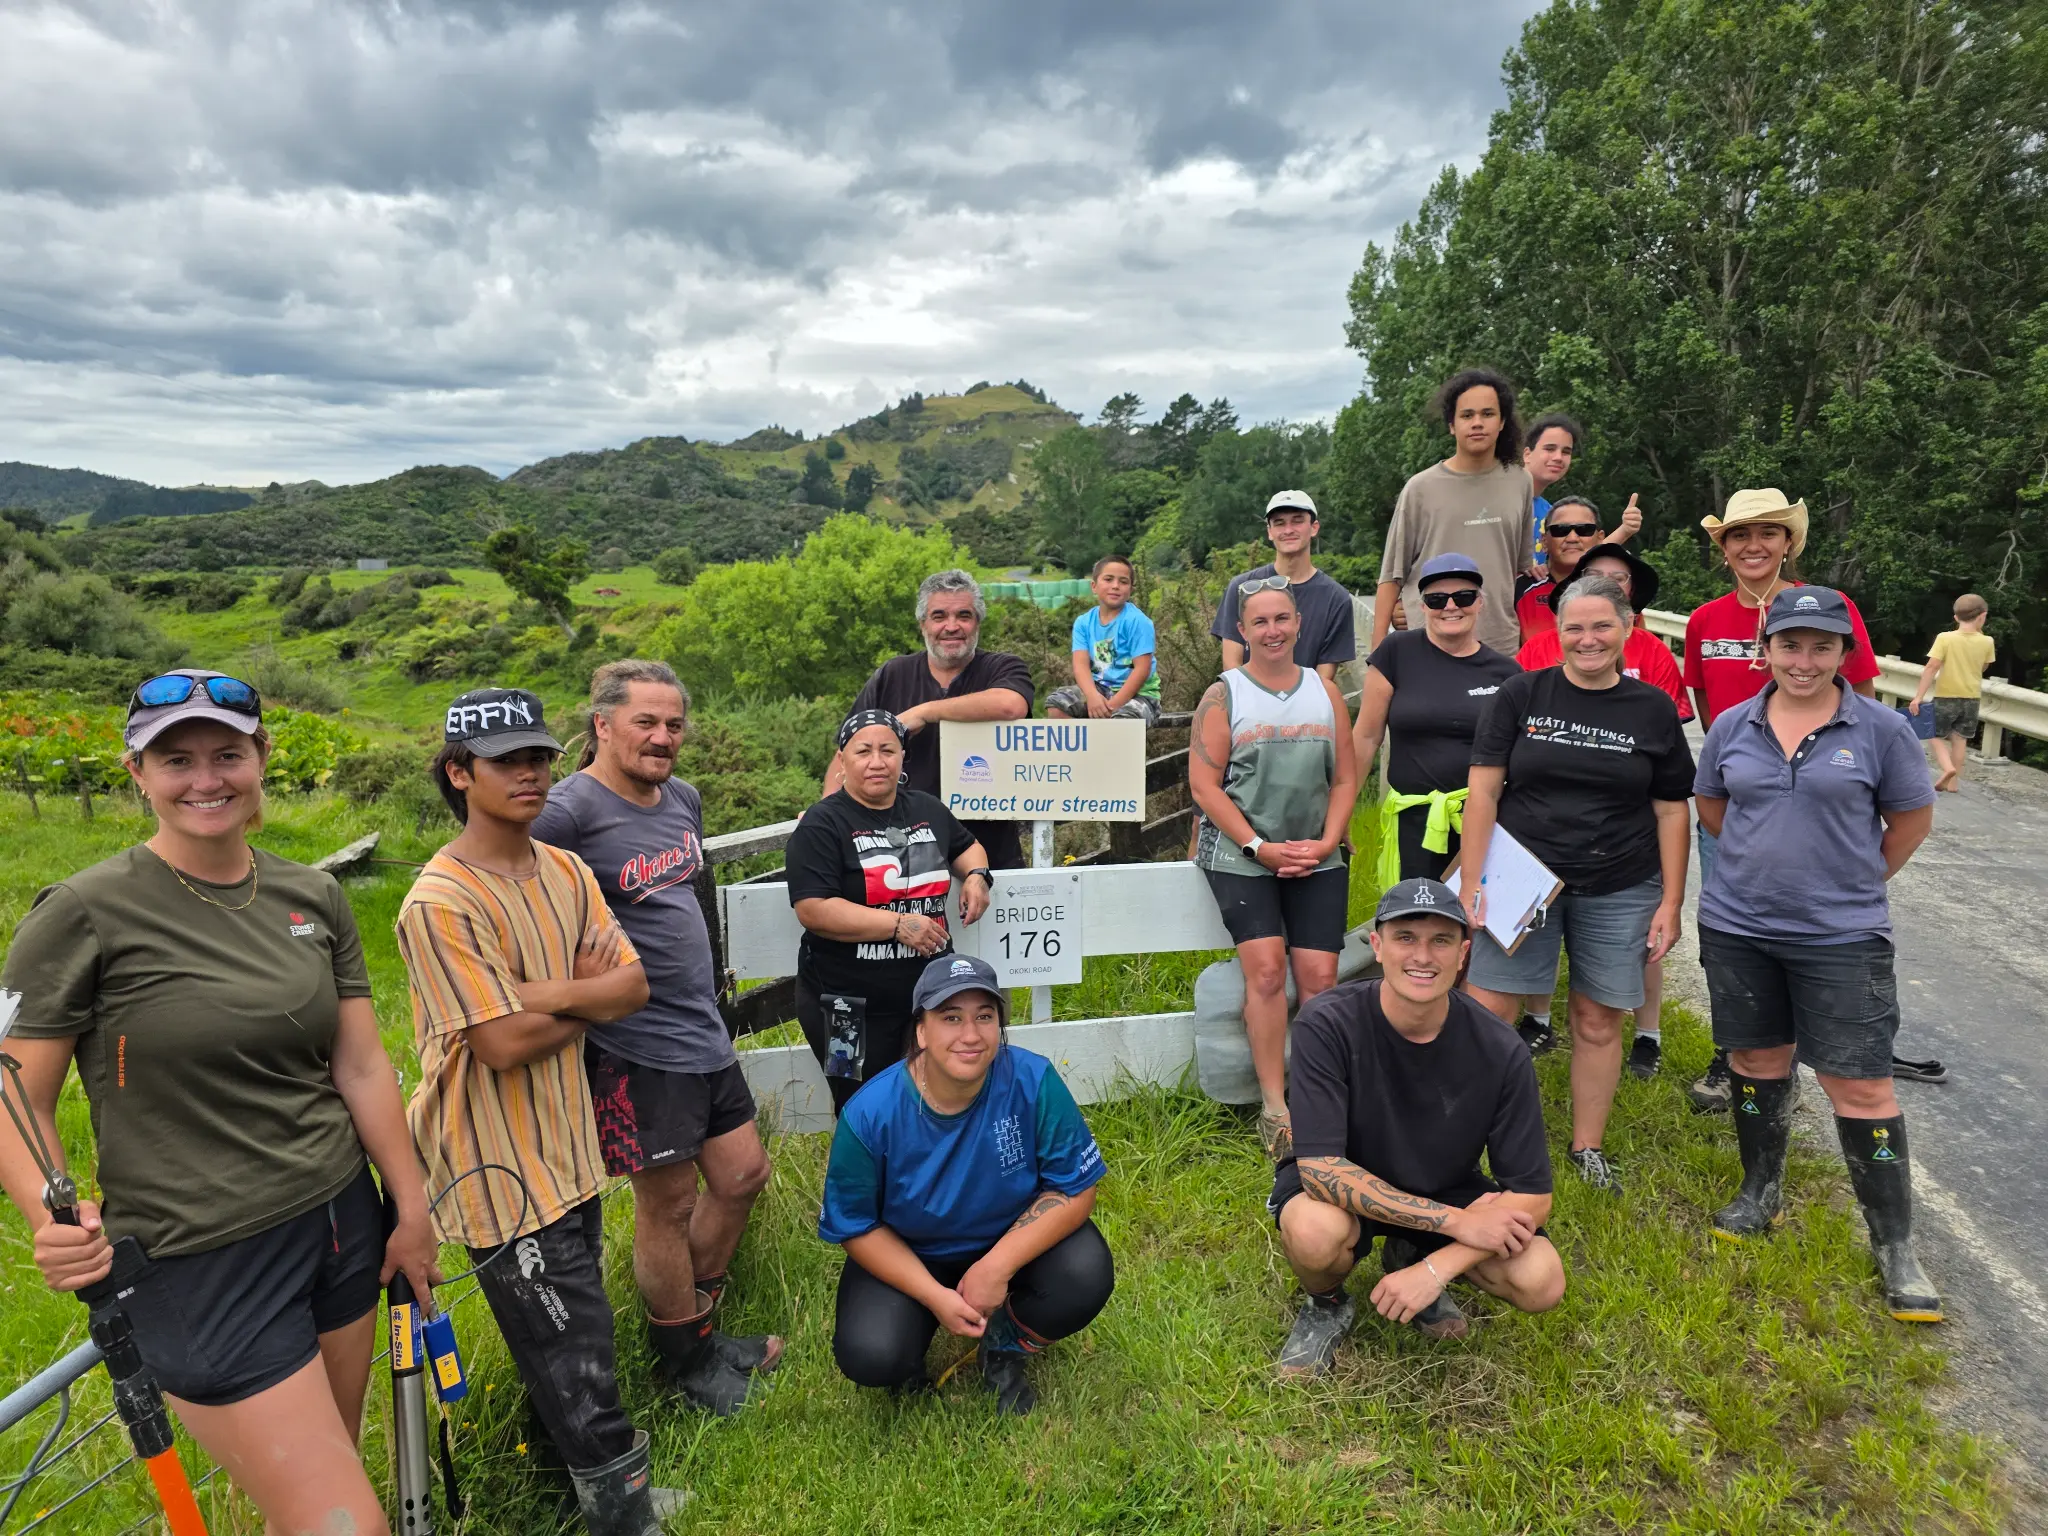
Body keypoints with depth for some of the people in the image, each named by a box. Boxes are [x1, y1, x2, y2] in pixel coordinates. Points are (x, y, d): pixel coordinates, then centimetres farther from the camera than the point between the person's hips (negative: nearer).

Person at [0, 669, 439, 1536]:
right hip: (202, 1266, -5)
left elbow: (362, 1067, 5)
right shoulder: (85, 913, -10)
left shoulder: (314, 898, 3)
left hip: (339, 1227, 5)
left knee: (334, 1462, 18)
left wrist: (413, 1212, 6)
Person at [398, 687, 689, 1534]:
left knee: (567, 1330, 24)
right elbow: (505, 1043, -23)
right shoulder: (441, 902, -21)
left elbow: (633, 985, -2)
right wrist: (589, 1000, -8)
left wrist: (547, 994, -18)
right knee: (574, 1356, 4)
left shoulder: (566, 871, 3)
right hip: (502, 1165, -7)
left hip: (570, 1141, 7)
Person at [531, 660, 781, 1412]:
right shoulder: (567, 812, -17)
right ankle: (682, 1355, 29)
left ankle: (696, 1315, 37)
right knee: (667, 1201, 7)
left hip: (703, 1027, 8)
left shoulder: (684, 799, 8)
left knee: (742, 1175, 16)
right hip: (634, 1043, -8)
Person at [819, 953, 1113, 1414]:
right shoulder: (870, 1115, -24)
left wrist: (997, 1267, -26)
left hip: (1014, 1239, 1)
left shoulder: (1033, 1082, -25)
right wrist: (934, 1297, -21)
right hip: (906, 1256, -1)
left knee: (1085, 1280, -27)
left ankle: (1004, 1347, 7)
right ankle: (909, 1344, 15)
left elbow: (1076, 1190, -18)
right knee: (869, 1357, -26)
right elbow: (856, 1227, -12)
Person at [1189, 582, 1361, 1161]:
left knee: (1319, 976, -4)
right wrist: (1260, 848, -11)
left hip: (1318, 860, 3)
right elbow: (1204, 786, -5)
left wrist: (1326, 842, -4)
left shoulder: (1325, 692, 11)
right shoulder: (1223, 695, 1)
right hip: (1240, 858, -3)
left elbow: (1346, 778, 11)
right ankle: (1274, 1108, -6)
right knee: (1266, 966, -15)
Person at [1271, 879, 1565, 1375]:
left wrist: (1436, 1268, -26)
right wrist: (1457, 1221, -29)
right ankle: (1325, 1305, 2)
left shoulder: (1499, 1052, -18)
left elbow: (1531, 1196, -14)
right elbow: (1320, 1166, -29)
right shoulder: (1328, 1025, -26)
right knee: (1314, 1231, -36)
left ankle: (1411, 1258, 11)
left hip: (1445, 1190, 3)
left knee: (1542, 1282, -21)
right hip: (1346, 1187, -3)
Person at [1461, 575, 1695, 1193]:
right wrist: (1471, 882, -8)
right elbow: (1483, 791, -3)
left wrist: (1670, 902, 4)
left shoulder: (1654, 709, 4)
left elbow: (1671, 812, 7)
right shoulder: (1521, 695, 0)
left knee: (1598, 1022, 9)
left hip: (1618, 892, 1)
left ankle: (1587, 1145, 27)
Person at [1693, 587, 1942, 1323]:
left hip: (1842, 937, -3)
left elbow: (1912, 818, 6)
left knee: (1861, 1084, -1)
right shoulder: (1731, 726, 2)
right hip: (1738, 929, 3)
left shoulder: (1880, 730, -5)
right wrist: (1767, 861, 11)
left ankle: (1896, 1248, 13)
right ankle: (1762, 1193, 35)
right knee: (1755, 1059, 15)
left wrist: (1856, 878, 5)